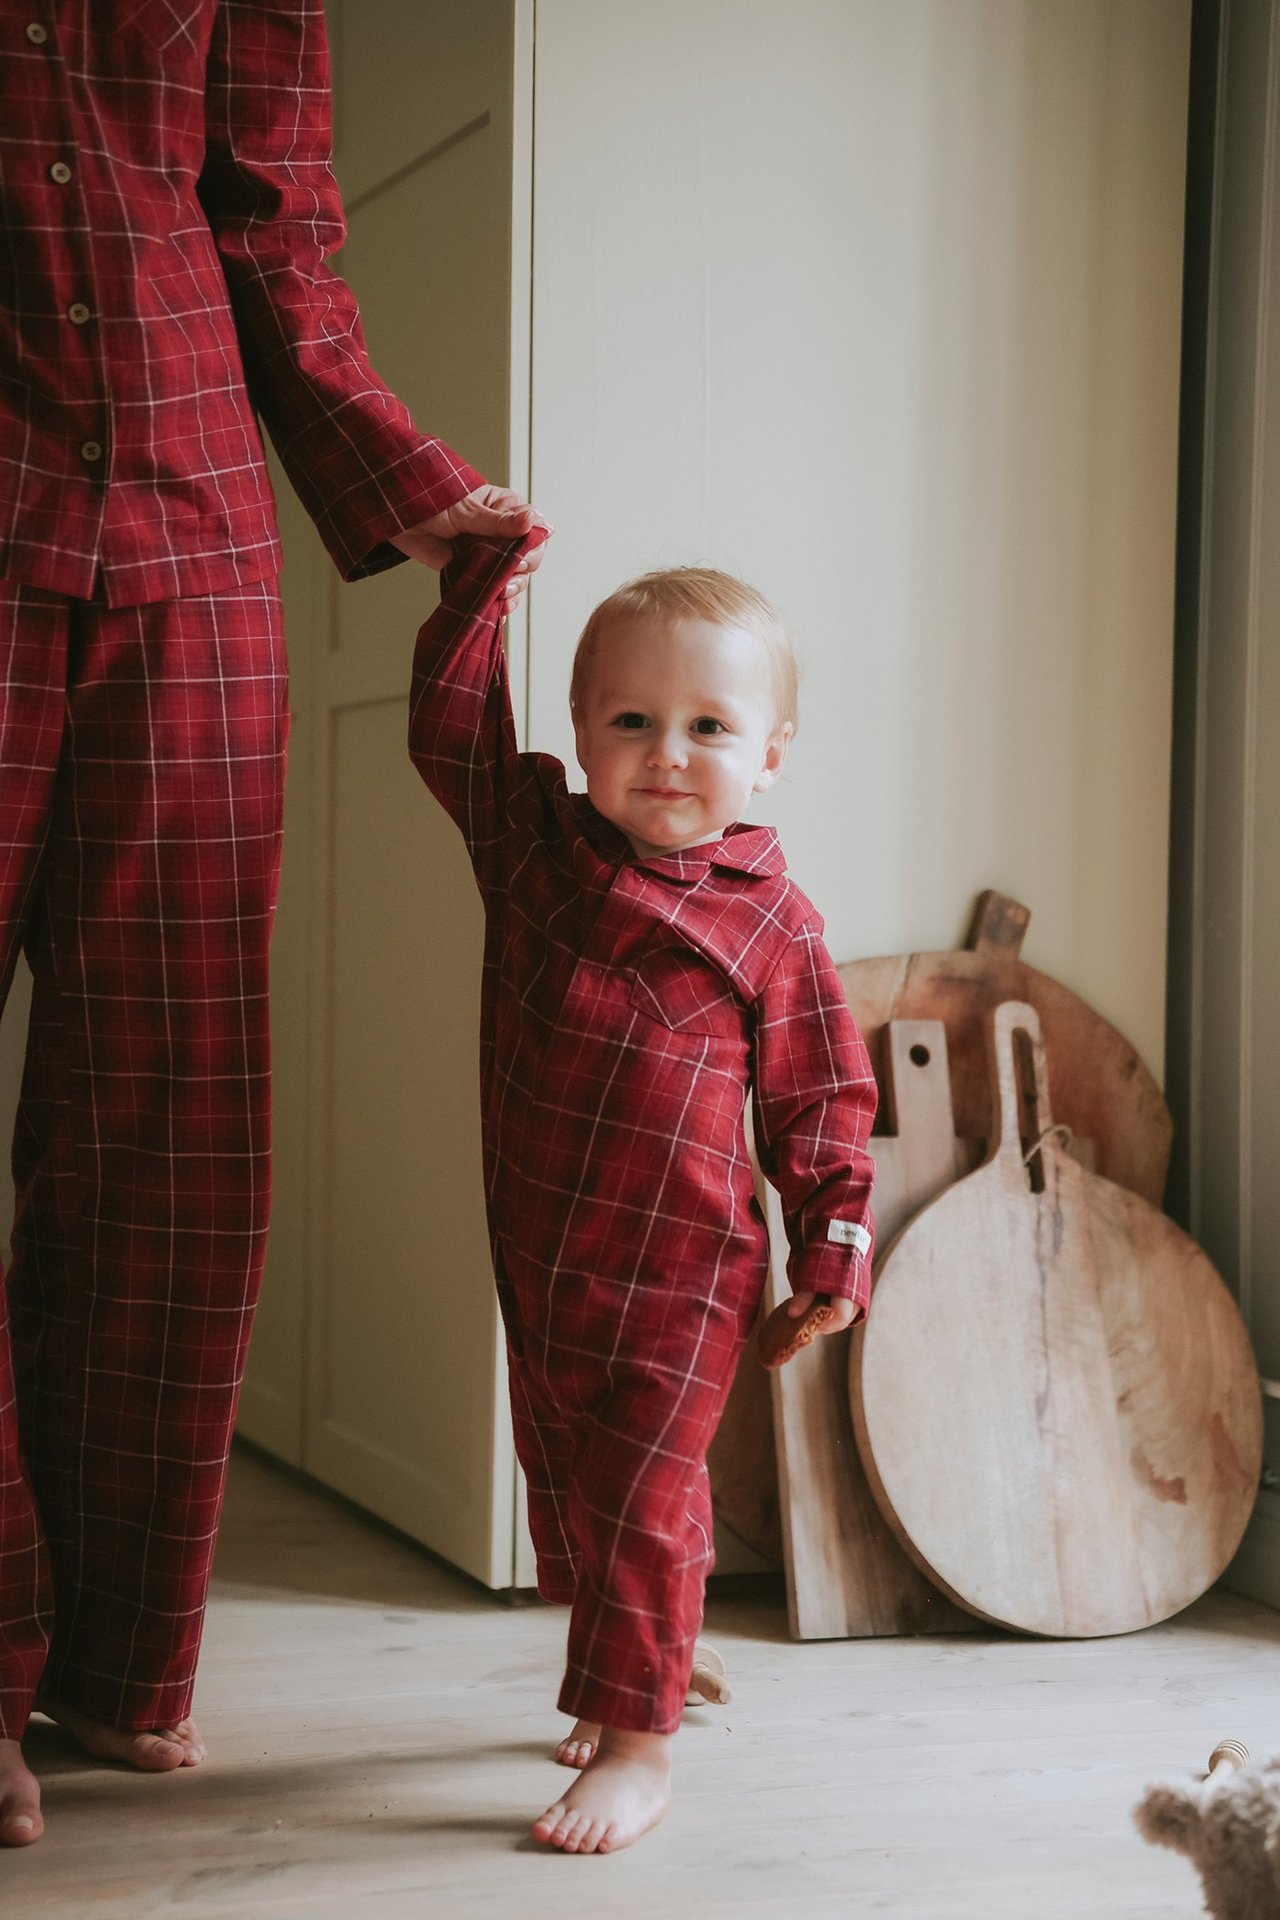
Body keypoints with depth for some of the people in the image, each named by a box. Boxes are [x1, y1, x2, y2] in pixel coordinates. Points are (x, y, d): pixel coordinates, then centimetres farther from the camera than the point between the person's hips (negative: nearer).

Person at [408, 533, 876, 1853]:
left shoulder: (772, 925, -7)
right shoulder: (532, 840, 2)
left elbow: (821, 1102, -1)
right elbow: (452, 720, 8)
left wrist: (833, 1246, -4)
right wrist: (484, 576, 5)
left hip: (678, 1274, -5)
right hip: (536, 1254, 5)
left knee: (639, 1501, -5)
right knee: (560, 1485, 16)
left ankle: (638, 1745, 5)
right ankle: (610, 1688, 34)